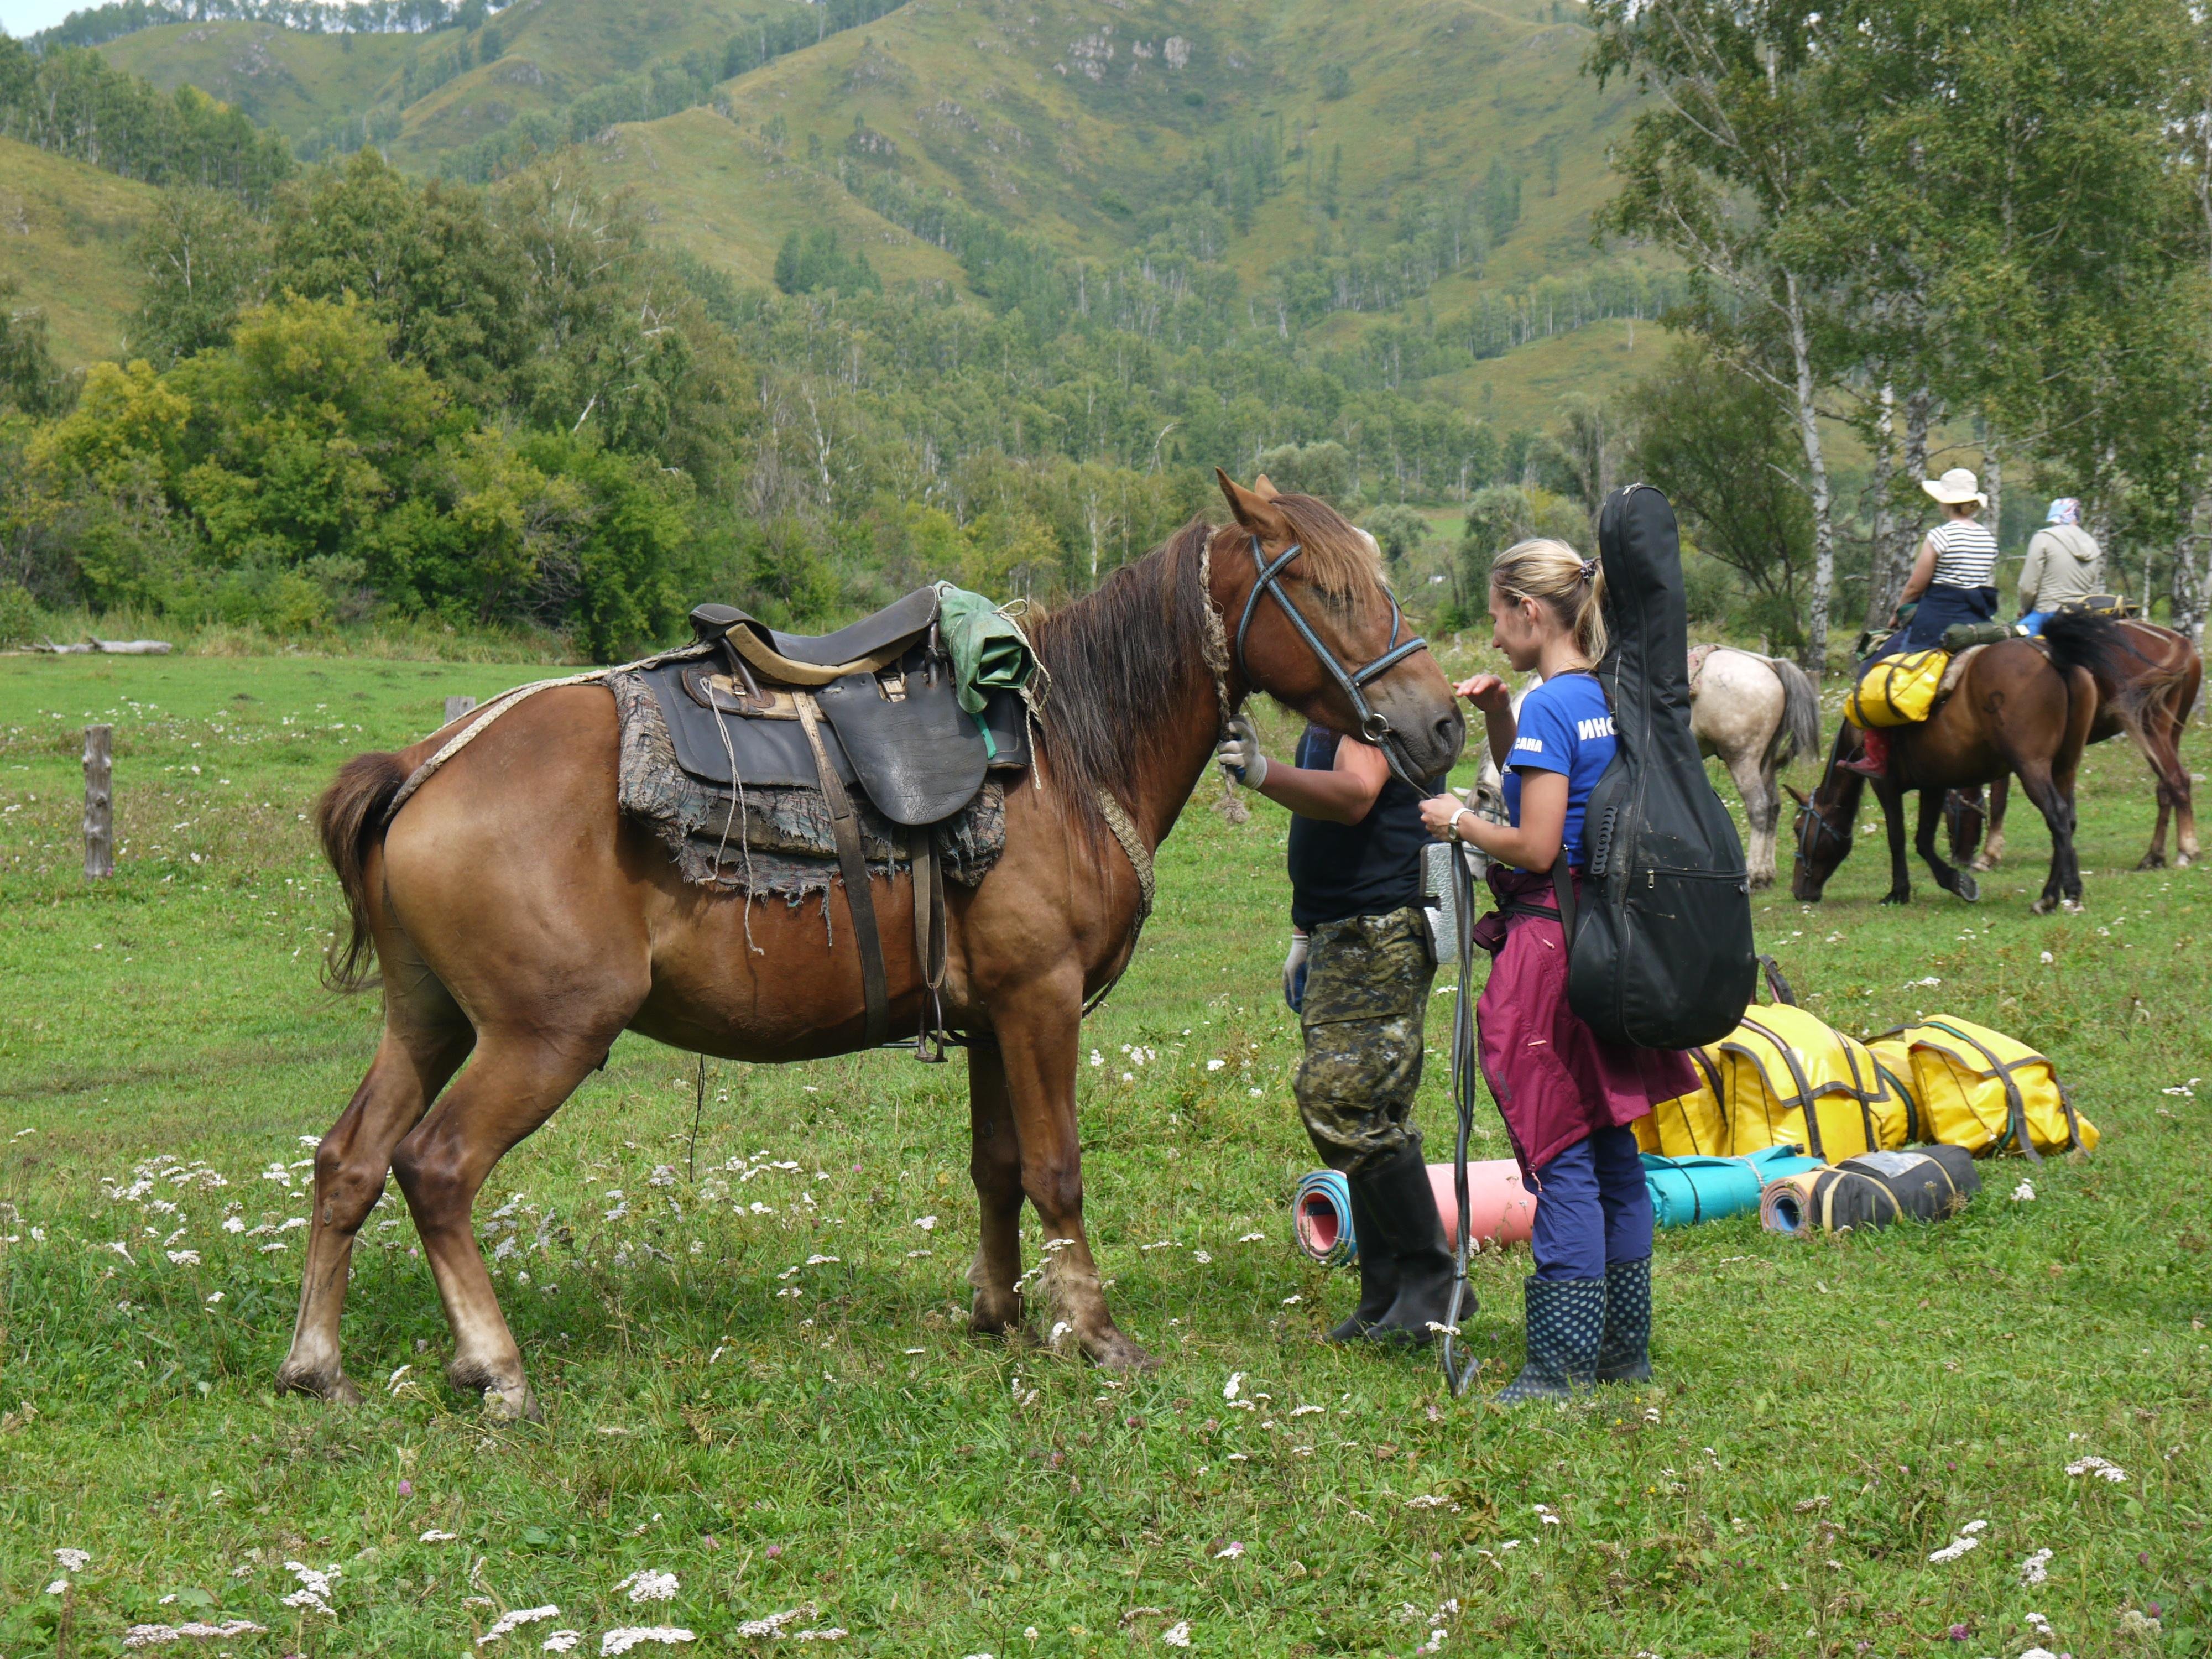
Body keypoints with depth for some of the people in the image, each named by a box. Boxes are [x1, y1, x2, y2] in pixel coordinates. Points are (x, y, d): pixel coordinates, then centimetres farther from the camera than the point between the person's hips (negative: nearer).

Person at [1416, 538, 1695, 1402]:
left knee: (1562, 1159, -5)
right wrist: (1497, 715, 13)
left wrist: (1458, 821, -5)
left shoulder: (1549, 708, -16)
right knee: (1612, 1148, 14)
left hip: (1551, 943, -9)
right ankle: (1625, 1345, 21)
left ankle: (1563, 1361, -3)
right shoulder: (1612, 700, 10)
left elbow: (1535, 846, -20)